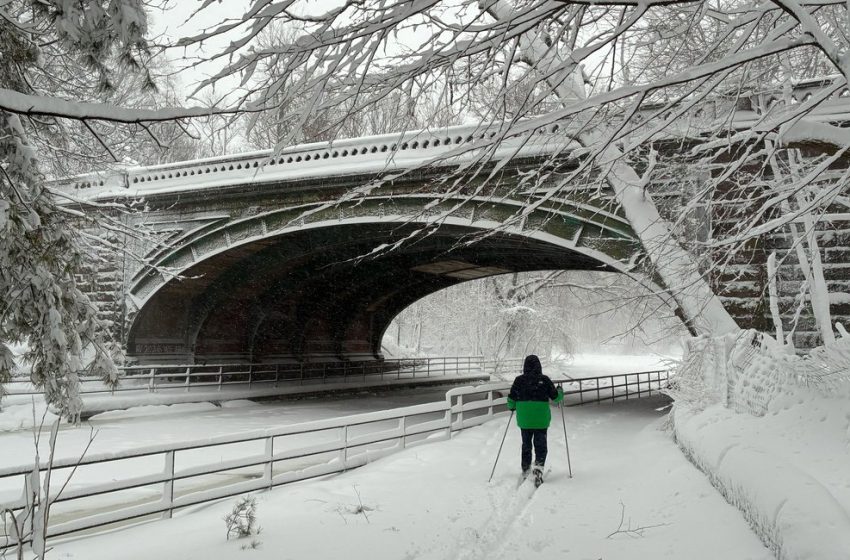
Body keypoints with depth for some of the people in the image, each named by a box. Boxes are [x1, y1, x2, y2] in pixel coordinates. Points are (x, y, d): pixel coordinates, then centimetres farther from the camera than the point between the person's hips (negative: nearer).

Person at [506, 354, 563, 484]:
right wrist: (560, 392, 22)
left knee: (526, 444, 18)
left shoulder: (519, 380, -4)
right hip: (541, 419, -2)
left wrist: (511, 407, 22)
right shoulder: (544, 380, -8)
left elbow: (511, 399, 1)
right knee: (540, 445, 7)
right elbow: (555, 396, 0)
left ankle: (525, 470, 26)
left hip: (524, 419, 2)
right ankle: (538, 467, -12)